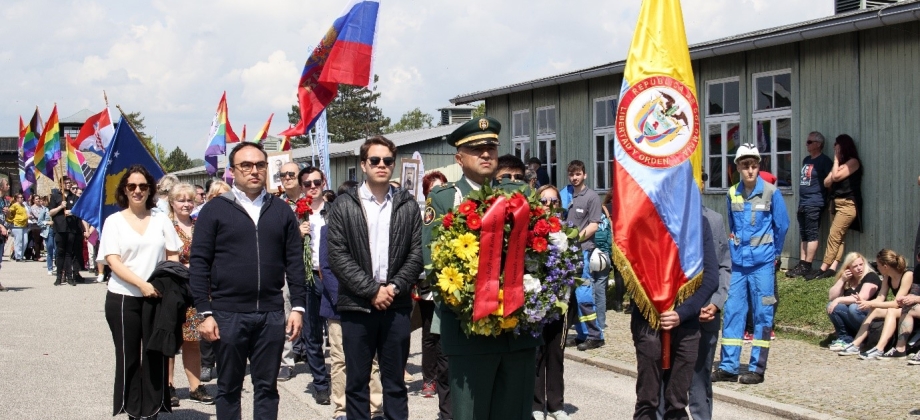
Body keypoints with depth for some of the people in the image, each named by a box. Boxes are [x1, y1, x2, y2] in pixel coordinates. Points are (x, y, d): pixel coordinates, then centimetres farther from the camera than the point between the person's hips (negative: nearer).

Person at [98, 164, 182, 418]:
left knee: (155, 354, 2)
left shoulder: (161, 220, 9)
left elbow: (173, 256, 10)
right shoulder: (114, 221, 3)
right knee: (128, 356, 5)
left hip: (157, 297, 1)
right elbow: (112, 261, -6)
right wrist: (142, 284, -19)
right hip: (123, 298, -1)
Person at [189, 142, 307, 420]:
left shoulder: (281, 211, 9)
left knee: (267, 386, 9)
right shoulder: (215, 209, 1)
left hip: (271, 314, 2)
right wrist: (205, 313, -7)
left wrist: (298, 306, 2)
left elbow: (294, 262, 9)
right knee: (229, 387, 9)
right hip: (228, 314, -2)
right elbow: (199, 264, -2)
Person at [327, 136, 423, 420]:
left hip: (396, 305, 1)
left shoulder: (408, 206, 7)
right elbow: (337, 256, -5)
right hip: (356, 306, -1)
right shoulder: (343, 206, 2)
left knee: (395, 382, 8)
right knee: (356, 382, 6)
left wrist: (395, 287, -10)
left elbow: (417, 254, 3)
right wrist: (371, 290, -12)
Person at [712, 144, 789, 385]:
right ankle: (728, 367, 8)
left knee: (762, 314, 1)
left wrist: (773, 253, 11)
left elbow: (782, 226, 3)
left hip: (762, 263, -4)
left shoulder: (771, 193, -5)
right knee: (732, 311, 3)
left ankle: (757, 368, 6)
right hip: (737, 263, 4)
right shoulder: (732, 194, 6)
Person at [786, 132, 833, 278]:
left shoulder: (824, 161, -7)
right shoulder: (806, 160, 18)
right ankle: (801, 264, 11)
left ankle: (807, 266, -4)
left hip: (814, 204, -8)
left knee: (811, 235, -5)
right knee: (804, 235, 9)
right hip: (803, 204, 8)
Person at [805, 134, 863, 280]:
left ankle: (823, 269, -13)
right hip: (837, 203, 9)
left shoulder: (853, 162, -5)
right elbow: (827, 182, 13)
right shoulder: (840, 164, 20)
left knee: (834, 236, -12)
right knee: (838, 238, 1)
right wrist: (837, 163, 0)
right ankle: (832, 268, -5)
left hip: (848, 204, -9)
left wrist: (836, 159, -2)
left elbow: (836, 177, -15)